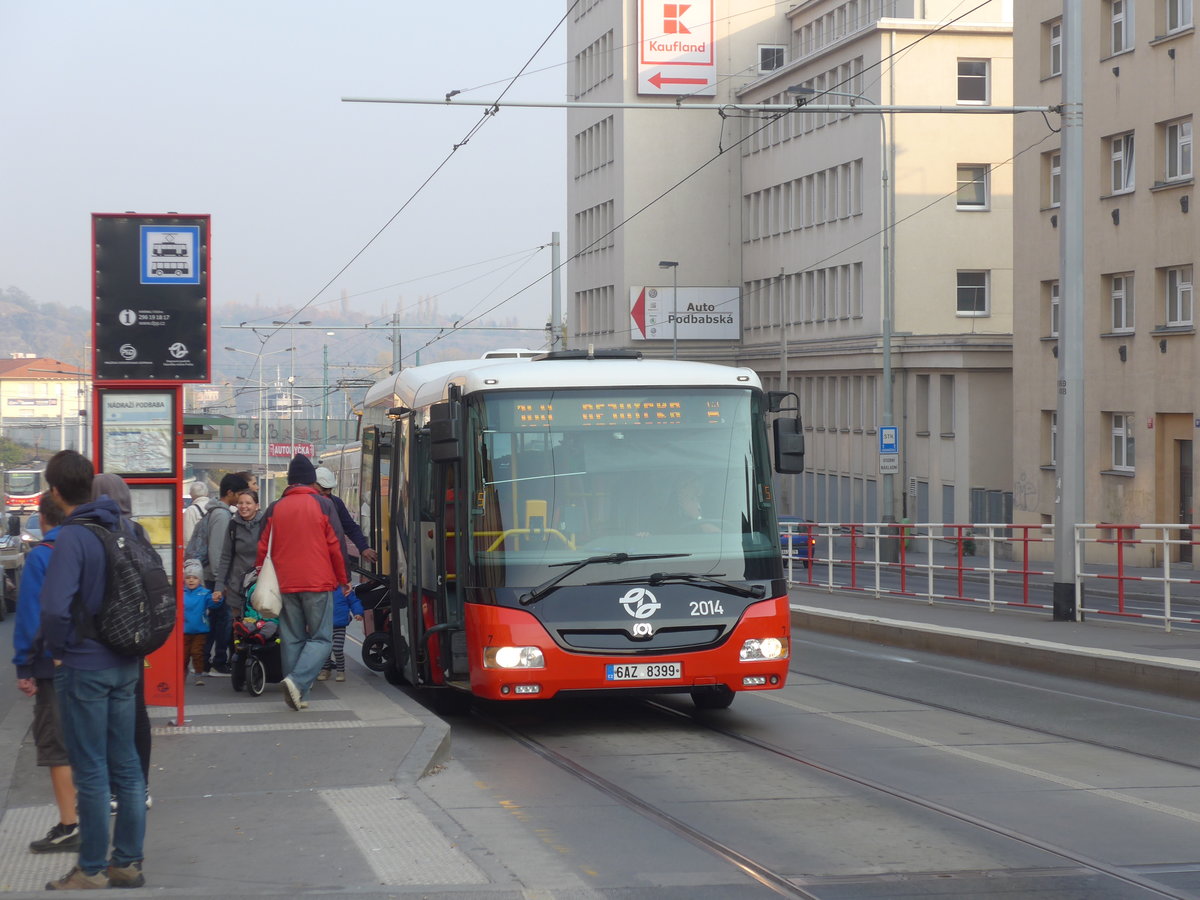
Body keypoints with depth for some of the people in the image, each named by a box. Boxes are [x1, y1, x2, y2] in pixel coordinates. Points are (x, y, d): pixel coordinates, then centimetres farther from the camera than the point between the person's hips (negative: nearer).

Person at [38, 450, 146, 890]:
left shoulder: (72, 537, -18)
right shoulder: (124, 529, 4)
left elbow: (55, 606, -27)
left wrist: (57, 650, -11)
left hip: (83, 668, -7)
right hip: (125, 666, 7)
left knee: (90, 772, 2)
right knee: (126, 767, 13)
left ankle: (92, 870, 9)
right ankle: (128, 862, 20)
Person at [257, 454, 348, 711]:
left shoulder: (275, 509, 8)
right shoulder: (322, 505, -1)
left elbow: (263, 548, 11)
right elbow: (336, 545, -1)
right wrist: (343, 579, 10)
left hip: (285, 584, 3)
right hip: (318, 583, -3)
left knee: (291, 639, 10)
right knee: (321, 638, 0)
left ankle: (297, 695, 6)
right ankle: (297, 681, -21)